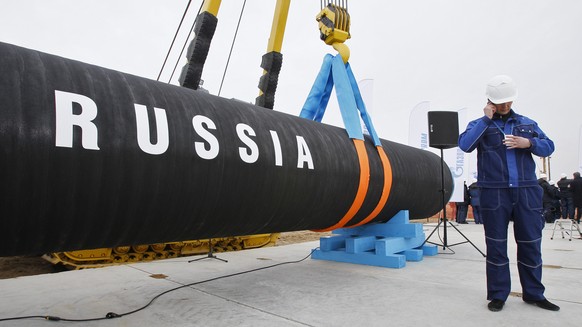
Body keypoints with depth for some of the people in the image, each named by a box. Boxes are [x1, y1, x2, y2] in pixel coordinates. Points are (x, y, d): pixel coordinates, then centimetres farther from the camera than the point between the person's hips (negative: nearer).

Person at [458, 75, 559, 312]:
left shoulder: (528, 124, 17)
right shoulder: (480, 125, 6)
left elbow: (548, 147, 11)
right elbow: (465, 145, -12)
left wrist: (529, 143, -8)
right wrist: (486, 119, -9)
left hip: (527, 192, 3)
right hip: (494, 194, -3)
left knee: (531, 243, 9)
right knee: (496, 245, 4)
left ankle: (534, 293, 25)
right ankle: (498, 295, 15)